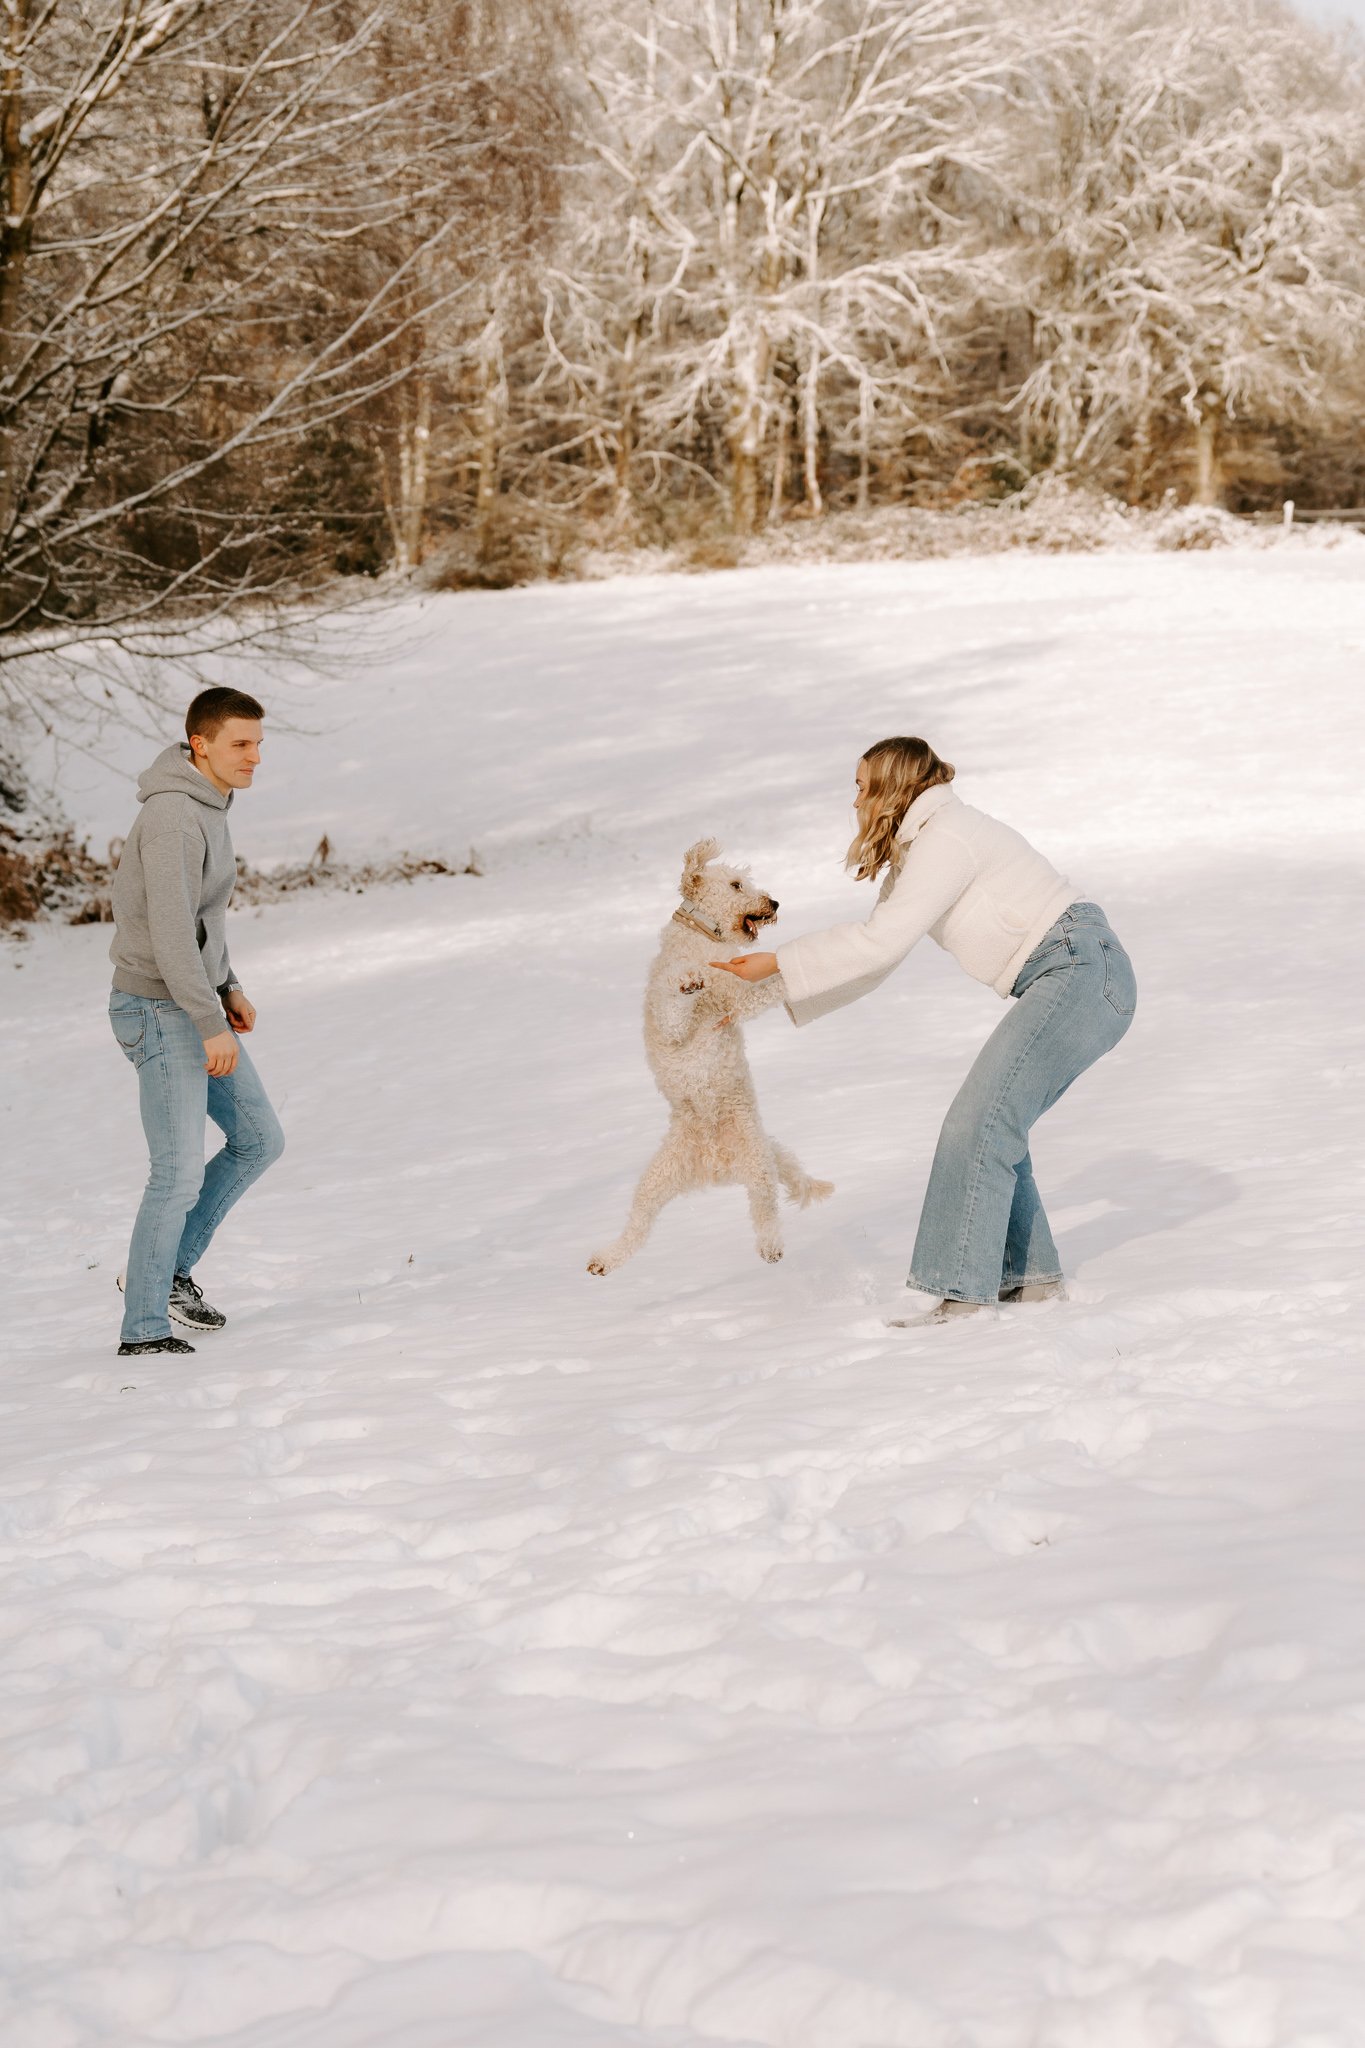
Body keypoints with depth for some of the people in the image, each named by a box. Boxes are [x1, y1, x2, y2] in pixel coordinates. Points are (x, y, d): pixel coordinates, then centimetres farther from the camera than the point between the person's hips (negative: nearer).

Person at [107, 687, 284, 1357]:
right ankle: (144, 1330, 3)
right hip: (161, 1013, -10)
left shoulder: (208, 806, 10)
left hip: (196, 1005, 10)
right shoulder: (172, 817, -22)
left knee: (258, 1140, 15)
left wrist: (229, 990, 17)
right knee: (179, 1175, -6)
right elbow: (170, 930, -27)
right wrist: (214, 1024, -26)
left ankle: (167, 1268, 24)